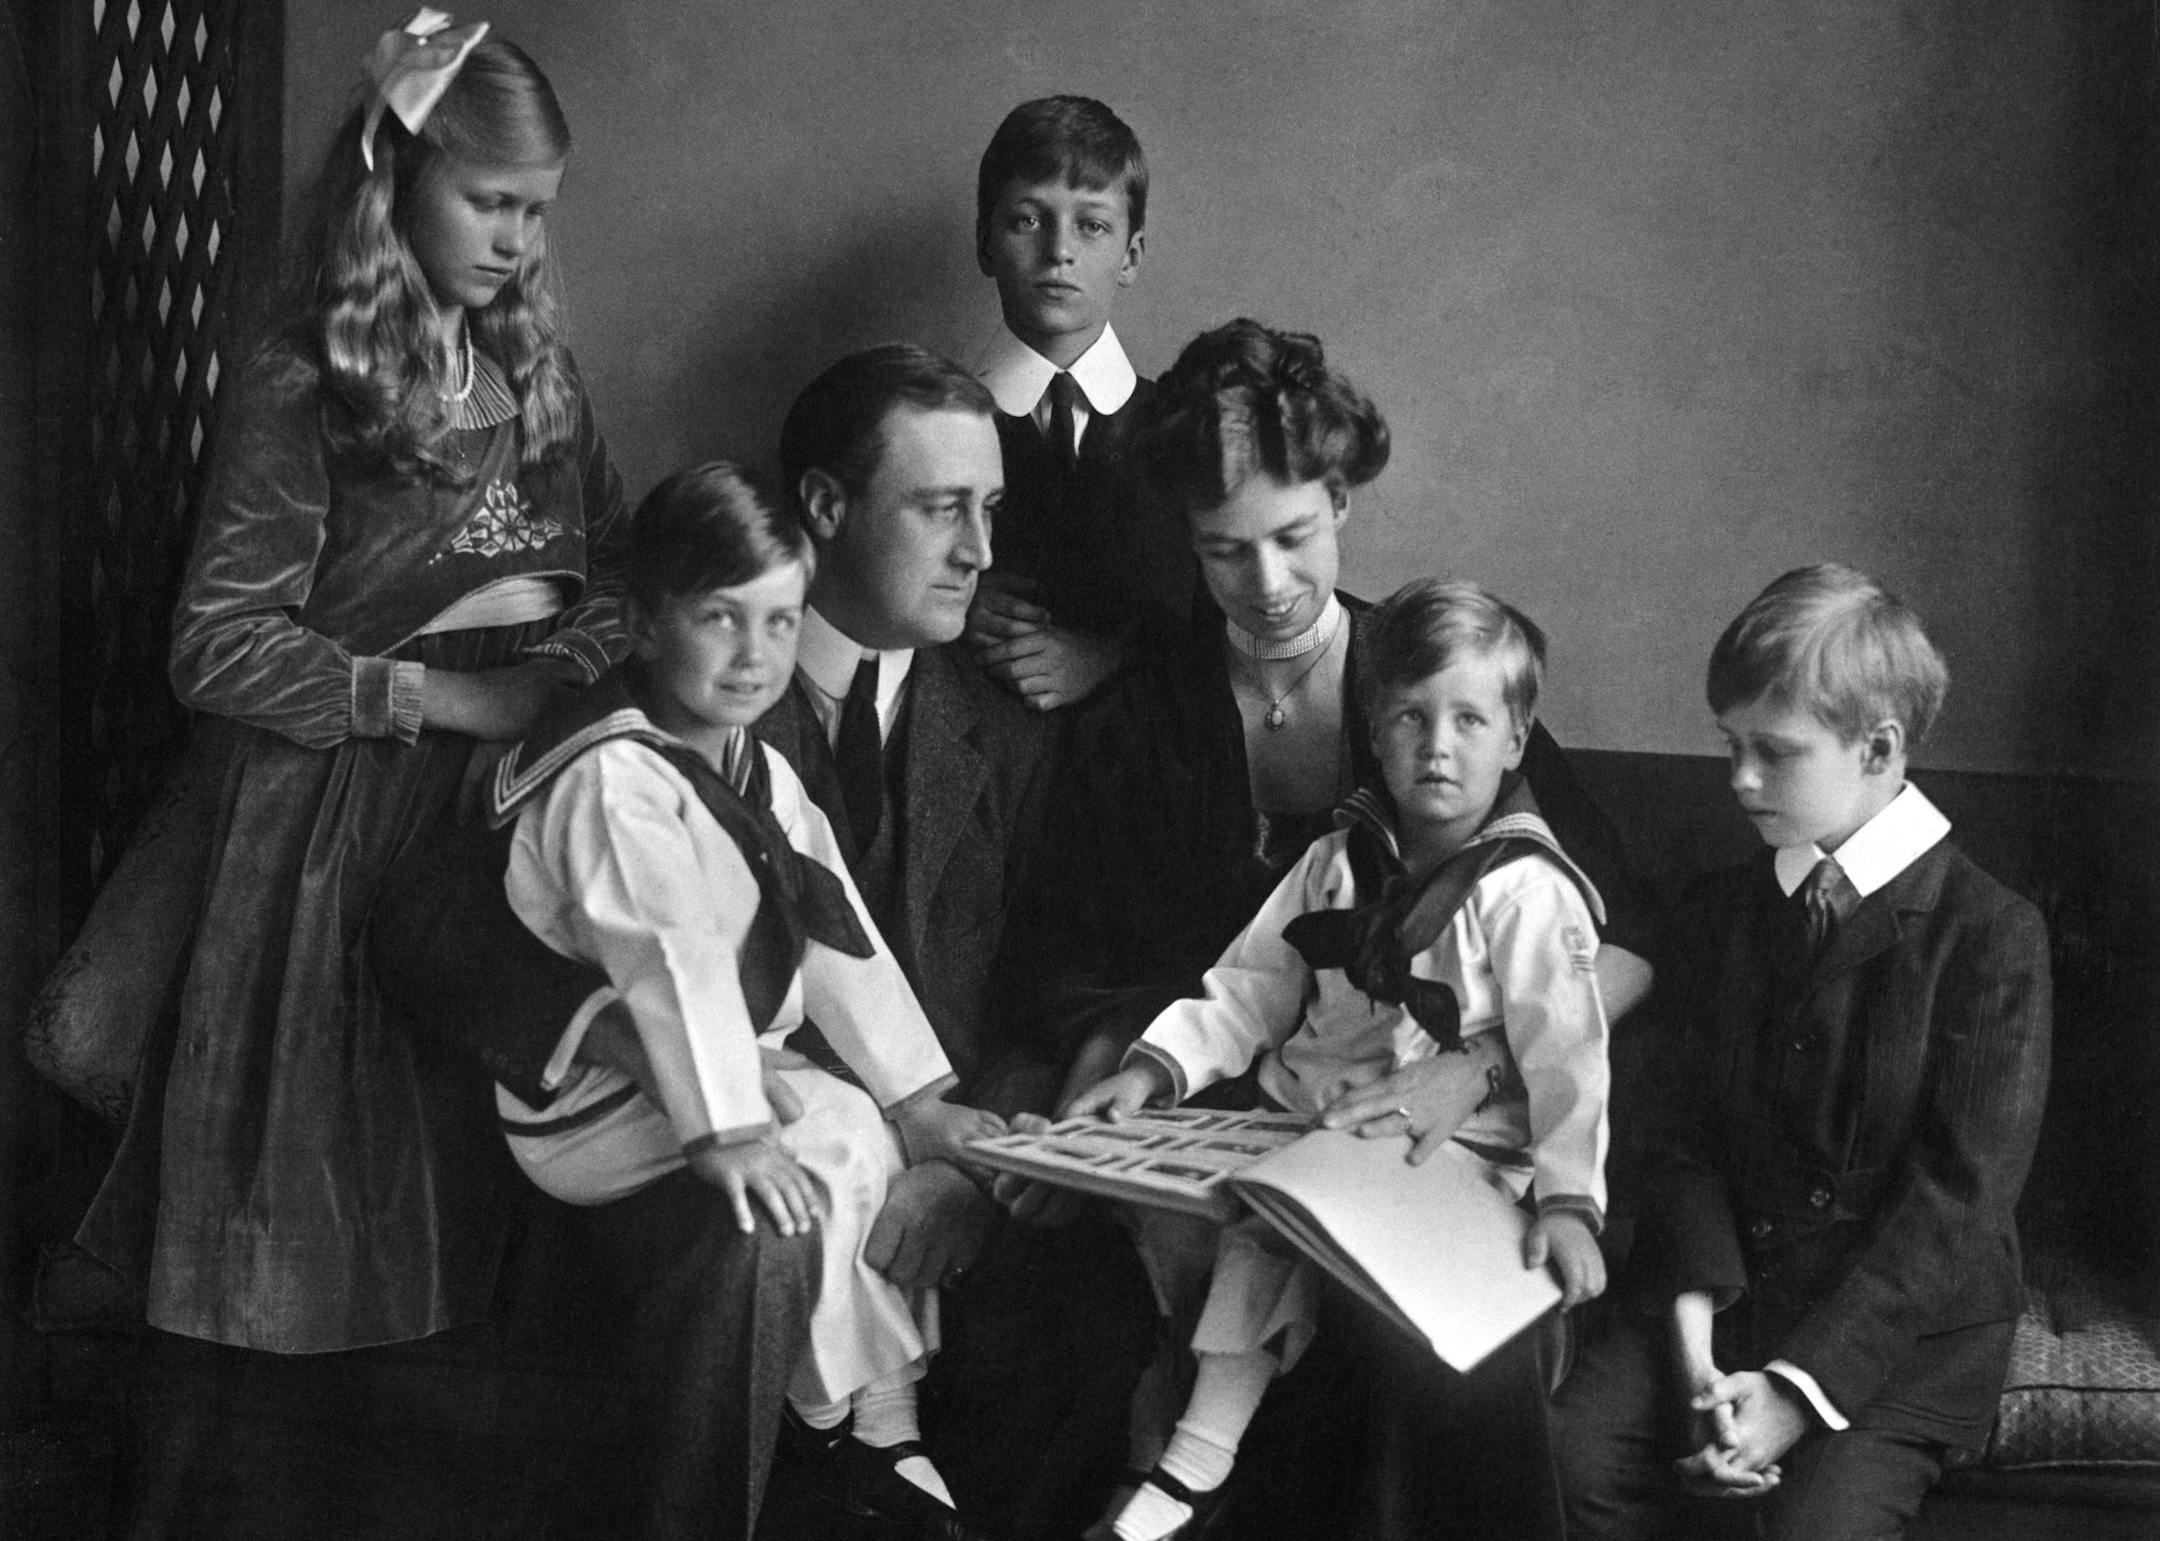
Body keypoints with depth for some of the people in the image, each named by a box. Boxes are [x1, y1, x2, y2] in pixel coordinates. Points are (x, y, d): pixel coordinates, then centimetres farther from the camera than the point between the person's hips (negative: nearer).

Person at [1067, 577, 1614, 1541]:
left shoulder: (1527, 892, -10)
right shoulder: (1338, 863, 9)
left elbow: (1564, 1053, -16)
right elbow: (1252, 985, 12)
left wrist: (1568, 1200, -26)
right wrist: (1158, 1066, -3)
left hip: (1447, 1148, -6)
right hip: (1303, 1116, 6)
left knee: (1264, 1240, -24)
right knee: (1165, 1207, -9)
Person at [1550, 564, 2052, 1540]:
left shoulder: (1988, 936, -9)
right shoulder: (1719, 913, 9)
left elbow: (1957, 1199, -13)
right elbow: (1692, 1137, 6)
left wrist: (1802, 1386, -19)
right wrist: (1693, 1328, -11)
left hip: (1909, 1324, -4)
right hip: (1731, 1286, 4)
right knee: (1574, 1450, -20)